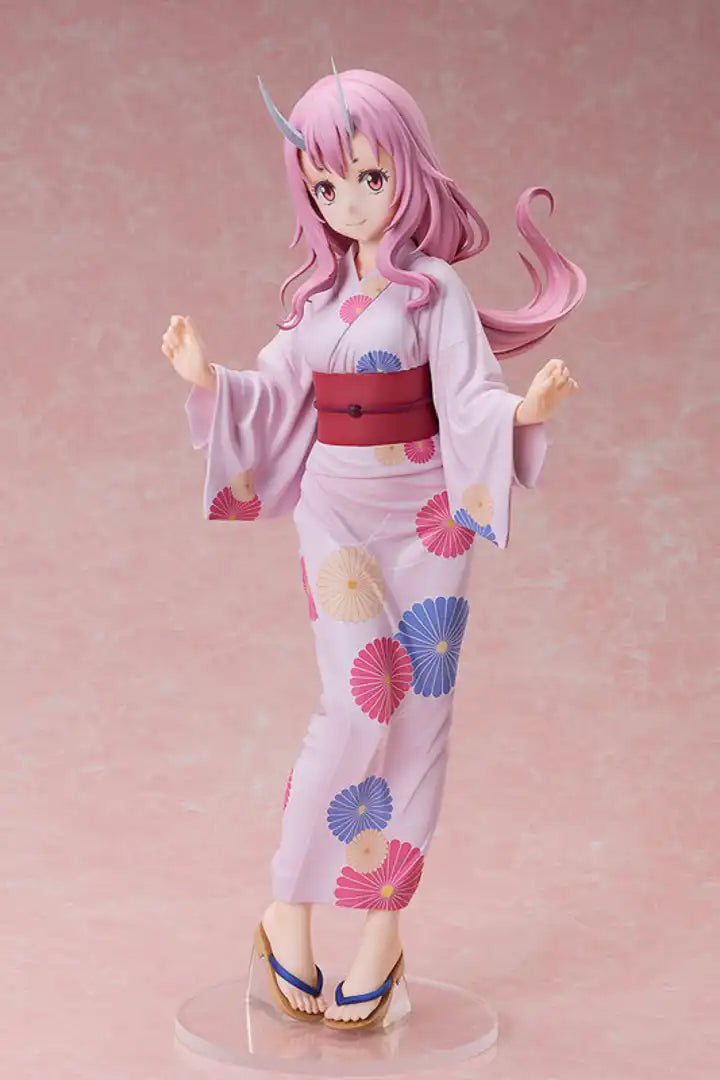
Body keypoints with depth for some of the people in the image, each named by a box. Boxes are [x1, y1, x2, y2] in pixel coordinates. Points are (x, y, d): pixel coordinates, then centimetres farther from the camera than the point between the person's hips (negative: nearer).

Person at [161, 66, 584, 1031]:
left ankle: (385, 928, 13)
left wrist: (525, 408, -31)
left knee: (417, 708, 2)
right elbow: (275, 395, 15)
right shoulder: (322, 294, 8)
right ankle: (289, 908, 3)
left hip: (424, 513, -2)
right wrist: (209, 381, 0)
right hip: (337, 511, 2)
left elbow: (470, 399, -12)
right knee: (360, 699, -10)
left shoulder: (435, 288, -5)